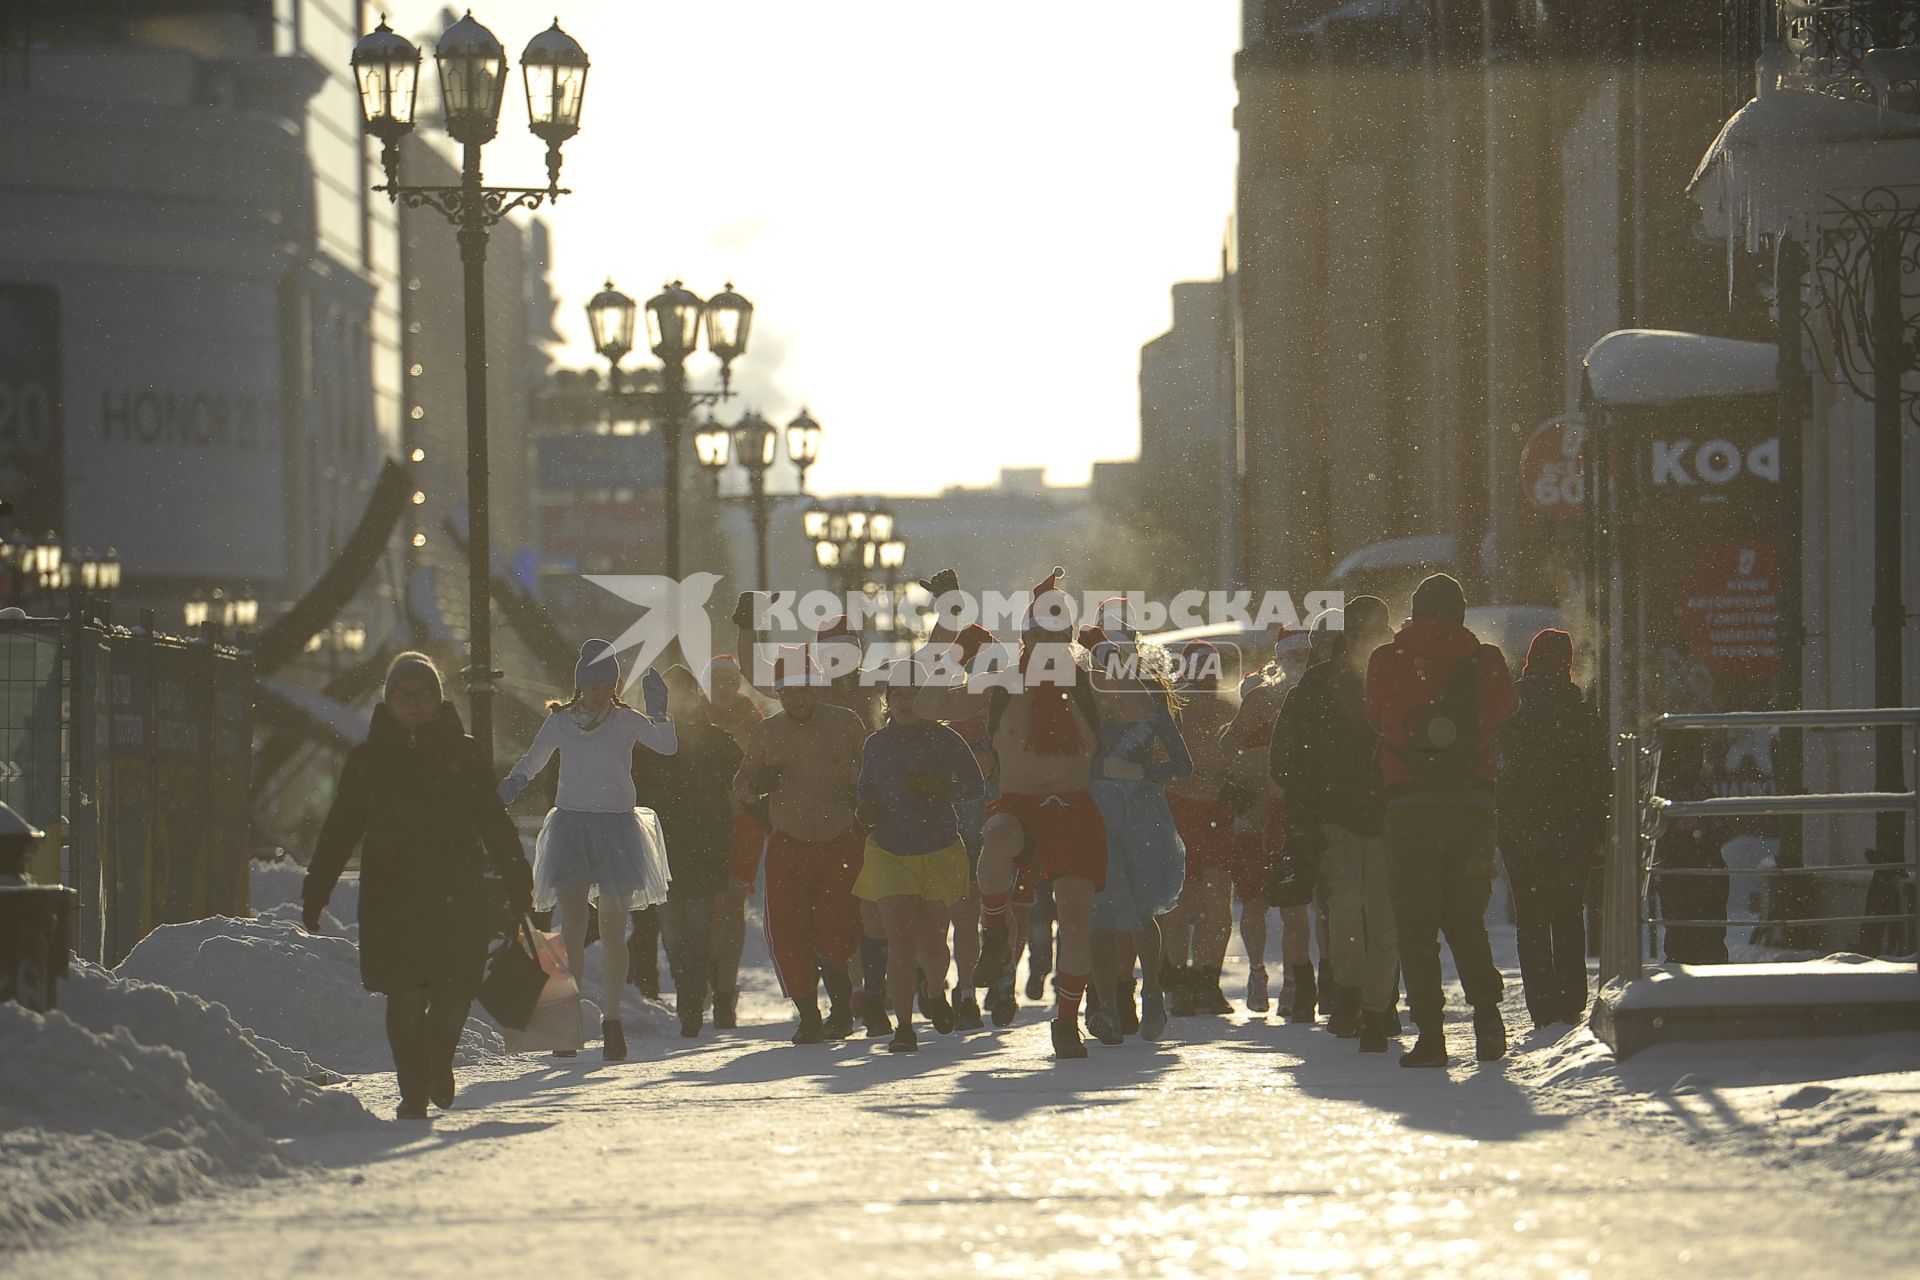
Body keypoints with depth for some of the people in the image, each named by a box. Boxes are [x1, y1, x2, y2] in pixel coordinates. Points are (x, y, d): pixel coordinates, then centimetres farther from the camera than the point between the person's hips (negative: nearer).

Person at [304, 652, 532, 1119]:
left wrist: (518, 883, 2)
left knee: (454, 990, -1)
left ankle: (439, 1063, 27)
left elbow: (494, 823, 8)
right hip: (392, 894, 0)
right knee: (405, 994, -7)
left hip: (456, 892, 0)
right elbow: (340, 830, 10)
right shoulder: (368, 759, 9)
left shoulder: (462, 753, 8)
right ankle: (413, 1092, 0)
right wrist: (315, 892, 5)